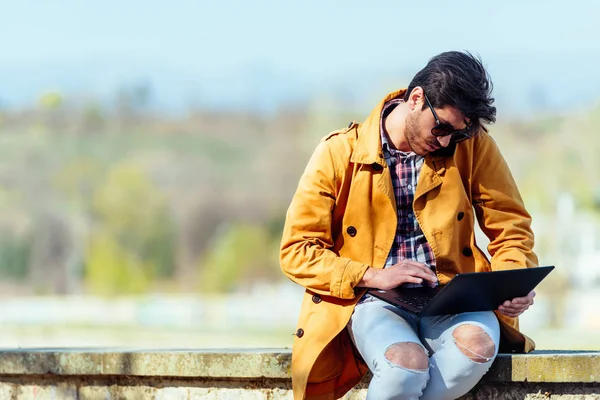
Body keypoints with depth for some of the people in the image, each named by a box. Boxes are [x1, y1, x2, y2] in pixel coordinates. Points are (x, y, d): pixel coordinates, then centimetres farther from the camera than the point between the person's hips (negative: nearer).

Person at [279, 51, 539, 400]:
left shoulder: (472, 144, 4)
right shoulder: (340, 154, -1)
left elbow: (511, 227, 13)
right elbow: (296, 251, 0)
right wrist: (372, 276, -14)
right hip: (374, 302, -2)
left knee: (477, 345, -34)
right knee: (407, 363, -36)